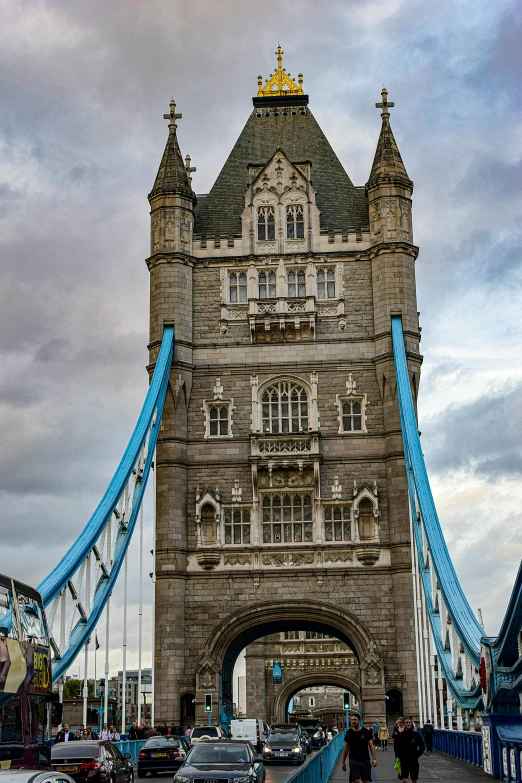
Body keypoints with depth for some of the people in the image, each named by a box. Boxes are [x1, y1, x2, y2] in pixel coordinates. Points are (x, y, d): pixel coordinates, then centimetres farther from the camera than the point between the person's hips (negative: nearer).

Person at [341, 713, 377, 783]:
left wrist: (374, 758, -14)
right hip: (354, 760, 0)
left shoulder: (366, 732, -2)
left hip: (365, 760, 0)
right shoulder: (349, 733, 2)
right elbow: (346, 748, 8)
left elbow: (371, 745, -3)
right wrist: (343, 762, 8)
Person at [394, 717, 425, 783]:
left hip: (414, 761, 1)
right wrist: (400, 757, -1)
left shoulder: (416, 734, -4)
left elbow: (422, 746, 4)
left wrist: (417, 755, -1)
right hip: (404, 761, -1)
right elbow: (396, 748, 7)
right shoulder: (400, 735, -4)